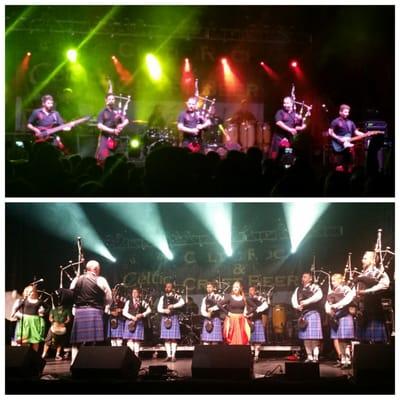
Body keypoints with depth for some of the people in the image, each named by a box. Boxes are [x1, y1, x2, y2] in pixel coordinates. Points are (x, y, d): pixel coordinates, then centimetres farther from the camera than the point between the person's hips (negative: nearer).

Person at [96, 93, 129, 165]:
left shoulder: (118, 111, 11)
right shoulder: (102, 112, 1)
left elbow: (126, 120, 2)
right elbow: (100, 126, -10)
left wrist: (122, 125, -22)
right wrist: (113, 130, -19)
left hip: (115, 139, 3)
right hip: (105, 138, -3)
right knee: (103, 159, -12)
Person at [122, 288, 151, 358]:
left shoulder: (142, 302, 7)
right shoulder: (128, 302, 8)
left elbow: (149, 310, 6)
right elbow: (124, 312, 1)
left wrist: (142, 314, -9)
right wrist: (132, 317, -12)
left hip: (139, 323, -1)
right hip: (130, 322, 1)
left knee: (137, 340, -2)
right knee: (129, 340, -5)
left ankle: (136, 355, 1)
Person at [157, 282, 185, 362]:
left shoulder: (176, 296, 3)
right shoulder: (162, 297, 13)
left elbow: (182, 303, -16)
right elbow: (159, 308, 4)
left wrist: (173, 306, -21)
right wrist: (165, 310, -15)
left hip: (173, 317, -3)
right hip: (165, 318, 3)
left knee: (173, 338, -4)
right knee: (166, 338, 3)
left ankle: (173, 355, -1)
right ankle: (168, 355, 8)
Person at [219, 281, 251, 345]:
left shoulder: (244, 298, 4)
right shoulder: (229, 297, -2)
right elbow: (220, 304, -6)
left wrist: (246, 313, 2)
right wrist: (227, 312, -7)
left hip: (241, 321, 2)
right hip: (231, 320, -2)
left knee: (241, 339, -2)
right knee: (232, 339, -3)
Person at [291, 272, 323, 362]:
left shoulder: (315, 287, 1)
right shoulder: (298, 289, 18)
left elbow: (319, 295, -19)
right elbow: (294, 298, 5)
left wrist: (307, 301, -25)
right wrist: (297, 306, -15)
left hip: (312, 313, -6)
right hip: (303, 314, 6)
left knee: (314, 337, -9)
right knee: (305, 337, 6)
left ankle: (315, 357, -7)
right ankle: (309, 357, 12)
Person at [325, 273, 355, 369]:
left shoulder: (347, 289, -2)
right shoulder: (332, 292, 18)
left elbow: (347, 299, -19)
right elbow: (327, 302, 9)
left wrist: (335, 305, -23)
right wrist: (328, 310, -12)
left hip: (344, 316, -7)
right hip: (334, 317, 7)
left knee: (344, 339, -9)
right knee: (335, 339, 5)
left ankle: (348, 360, -6)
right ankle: (342, 359, 13)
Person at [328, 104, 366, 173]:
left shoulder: (350, 122, 15)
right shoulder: (336, 121, -3)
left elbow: (356, 132, 14)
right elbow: (330, 132, -8)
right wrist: (339, 139, -16)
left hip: (348, 146, 6)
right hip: (339, 147, -6)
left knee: (349, 166, 5)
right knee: (340, 168, -9)